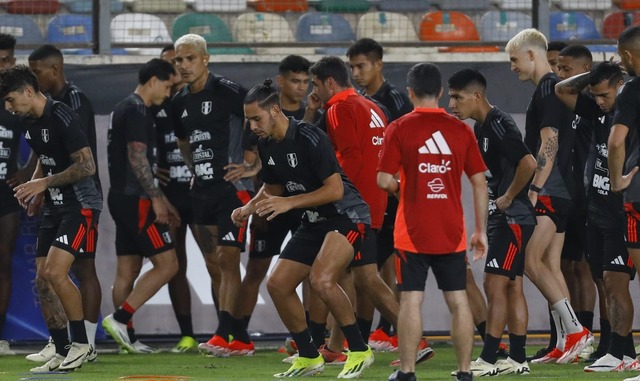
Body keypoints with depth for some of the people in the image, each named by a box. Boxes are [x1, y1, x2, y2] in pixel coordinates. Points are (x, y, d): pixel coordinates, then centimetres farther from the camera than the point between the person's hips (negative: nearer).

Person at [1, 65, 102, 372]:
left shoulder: (61, 118, -17)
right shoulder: (30, 123, 11)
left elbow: (86, 165, -20)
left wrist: (44, 183, -19)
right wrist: (33, 189, 6)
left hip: (80, 205, -9)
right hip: (55, 206, 9)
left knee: (55, 273, -20)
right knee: (42, 279, 4)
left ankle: (81, 343, -8)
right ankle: (62, 352, 11)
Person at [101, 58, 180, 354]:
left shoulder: (125, 108, 19)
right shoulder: (137, 111, -13)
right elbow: (137, 158, -19)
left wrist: (159, 198, 23)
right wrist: (156, 198, -15)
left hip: (122, 197, 10)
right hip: (134, 199, -10)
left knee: (127, 271, 10)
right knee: (166, 264, -9)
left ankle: (126, 337, 10)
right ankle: (120, 318, -12)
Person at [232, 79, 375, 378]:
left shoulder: (309, 139, -22)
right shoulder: (266, 145, 3)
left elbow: (335, 190, -24)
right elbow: (273, 188, 20)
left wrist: (289, 203, -26)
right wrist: (249, 208, 2)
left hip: (347, 216, -9)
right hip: (314, 221, 9)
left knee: (321, 280, -30)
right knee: (277, 284, 2)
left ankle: (359, 351, -14)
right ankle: (309, 357, 17)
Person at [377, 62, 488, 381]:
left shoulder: (399, 129, -5)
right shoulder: (460, 130, 3)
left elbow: (384, 180, -8)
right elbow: (479, 183, 4)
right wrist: (480, 231, 10)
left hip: (413, 232, -3)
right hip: (452, 232, 3)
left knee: (411, 300, 0)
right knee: (458, 300, 7)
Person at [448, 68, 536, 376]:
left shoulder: (499, 125, -18)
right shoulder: (480, 127, 13)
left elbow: (528, 163, -28)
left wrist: (508, 197, -17)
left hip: (513, 218, -10)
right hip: (501, 217, 10)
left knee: (495, 284, -9)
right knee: (512, 287, 10)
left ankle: (488, 360, -8)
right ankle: (517, 359, 13)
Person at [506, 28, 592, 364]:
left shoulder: (548, 90, -12)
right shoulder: (551, 89, 19)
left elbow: (549, 144, -19)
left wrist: (534, 190, -22)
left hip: (550, 190, -10)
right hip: (559, 192, 10)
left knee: (531, 261, -13)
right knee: (550, 266, 7)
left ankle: (575, 329, -15)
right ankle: (564, 345, 5)